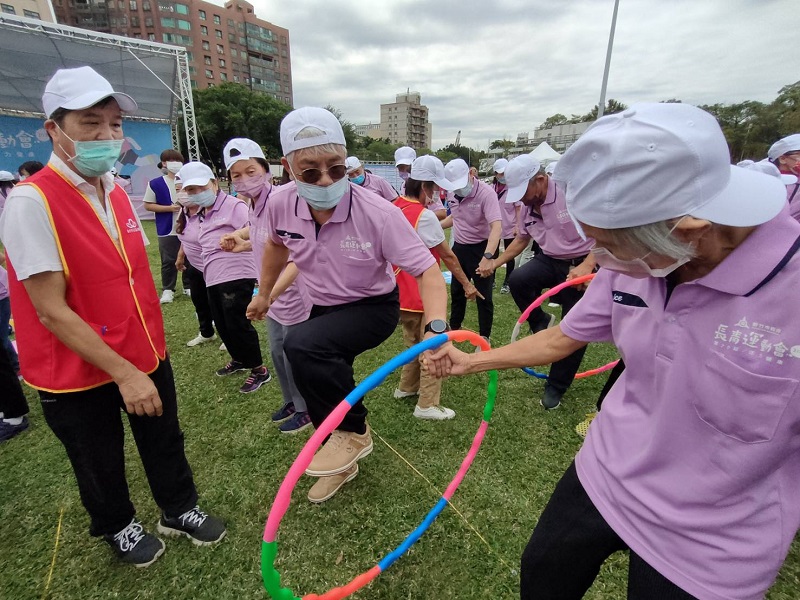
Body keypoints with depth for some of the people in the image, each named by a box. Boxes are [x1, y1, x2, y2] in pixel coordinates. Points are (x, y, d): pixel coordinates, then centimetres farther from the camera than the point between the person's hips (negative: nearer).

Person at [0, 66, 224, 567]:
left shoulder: (118, 193, 2)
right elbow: (51, 310, -21)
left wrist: (152, 341, 10)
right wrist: (122, 372, -22)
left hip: (145, 354, 6)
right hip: (79, 371, -5)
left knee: (165, 443, 20)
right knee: (100, 464, 19)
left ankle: (180, 510, 44)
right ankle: (119, 527, 46)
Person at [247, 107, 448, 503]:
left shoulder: (378, 213, -29)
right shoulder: (281, 204, -15)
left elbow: (426, 270, -28)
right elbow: (276, 244, 9)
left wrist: (436, 329, -45)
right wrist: (264, 293, 20)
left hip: (372, 307, -5)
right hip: (322, 308, 6)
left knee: (301, 345, -32)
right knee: (320, 390, 15)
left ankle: (353, 433, -6)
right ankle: (341, 463, 45)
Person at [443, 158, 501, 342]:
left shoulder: (486, 193, -23)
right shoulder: (454, 193, -1)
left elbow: (496, 226, -34)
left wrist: (487, 257, -47)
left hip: (480, 249, -7)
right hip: (459, 247, 7)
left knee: (483, 296, 2)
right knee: (456, 291, 19)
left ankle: (484, 337, 19)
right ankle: (454, 328, 38)